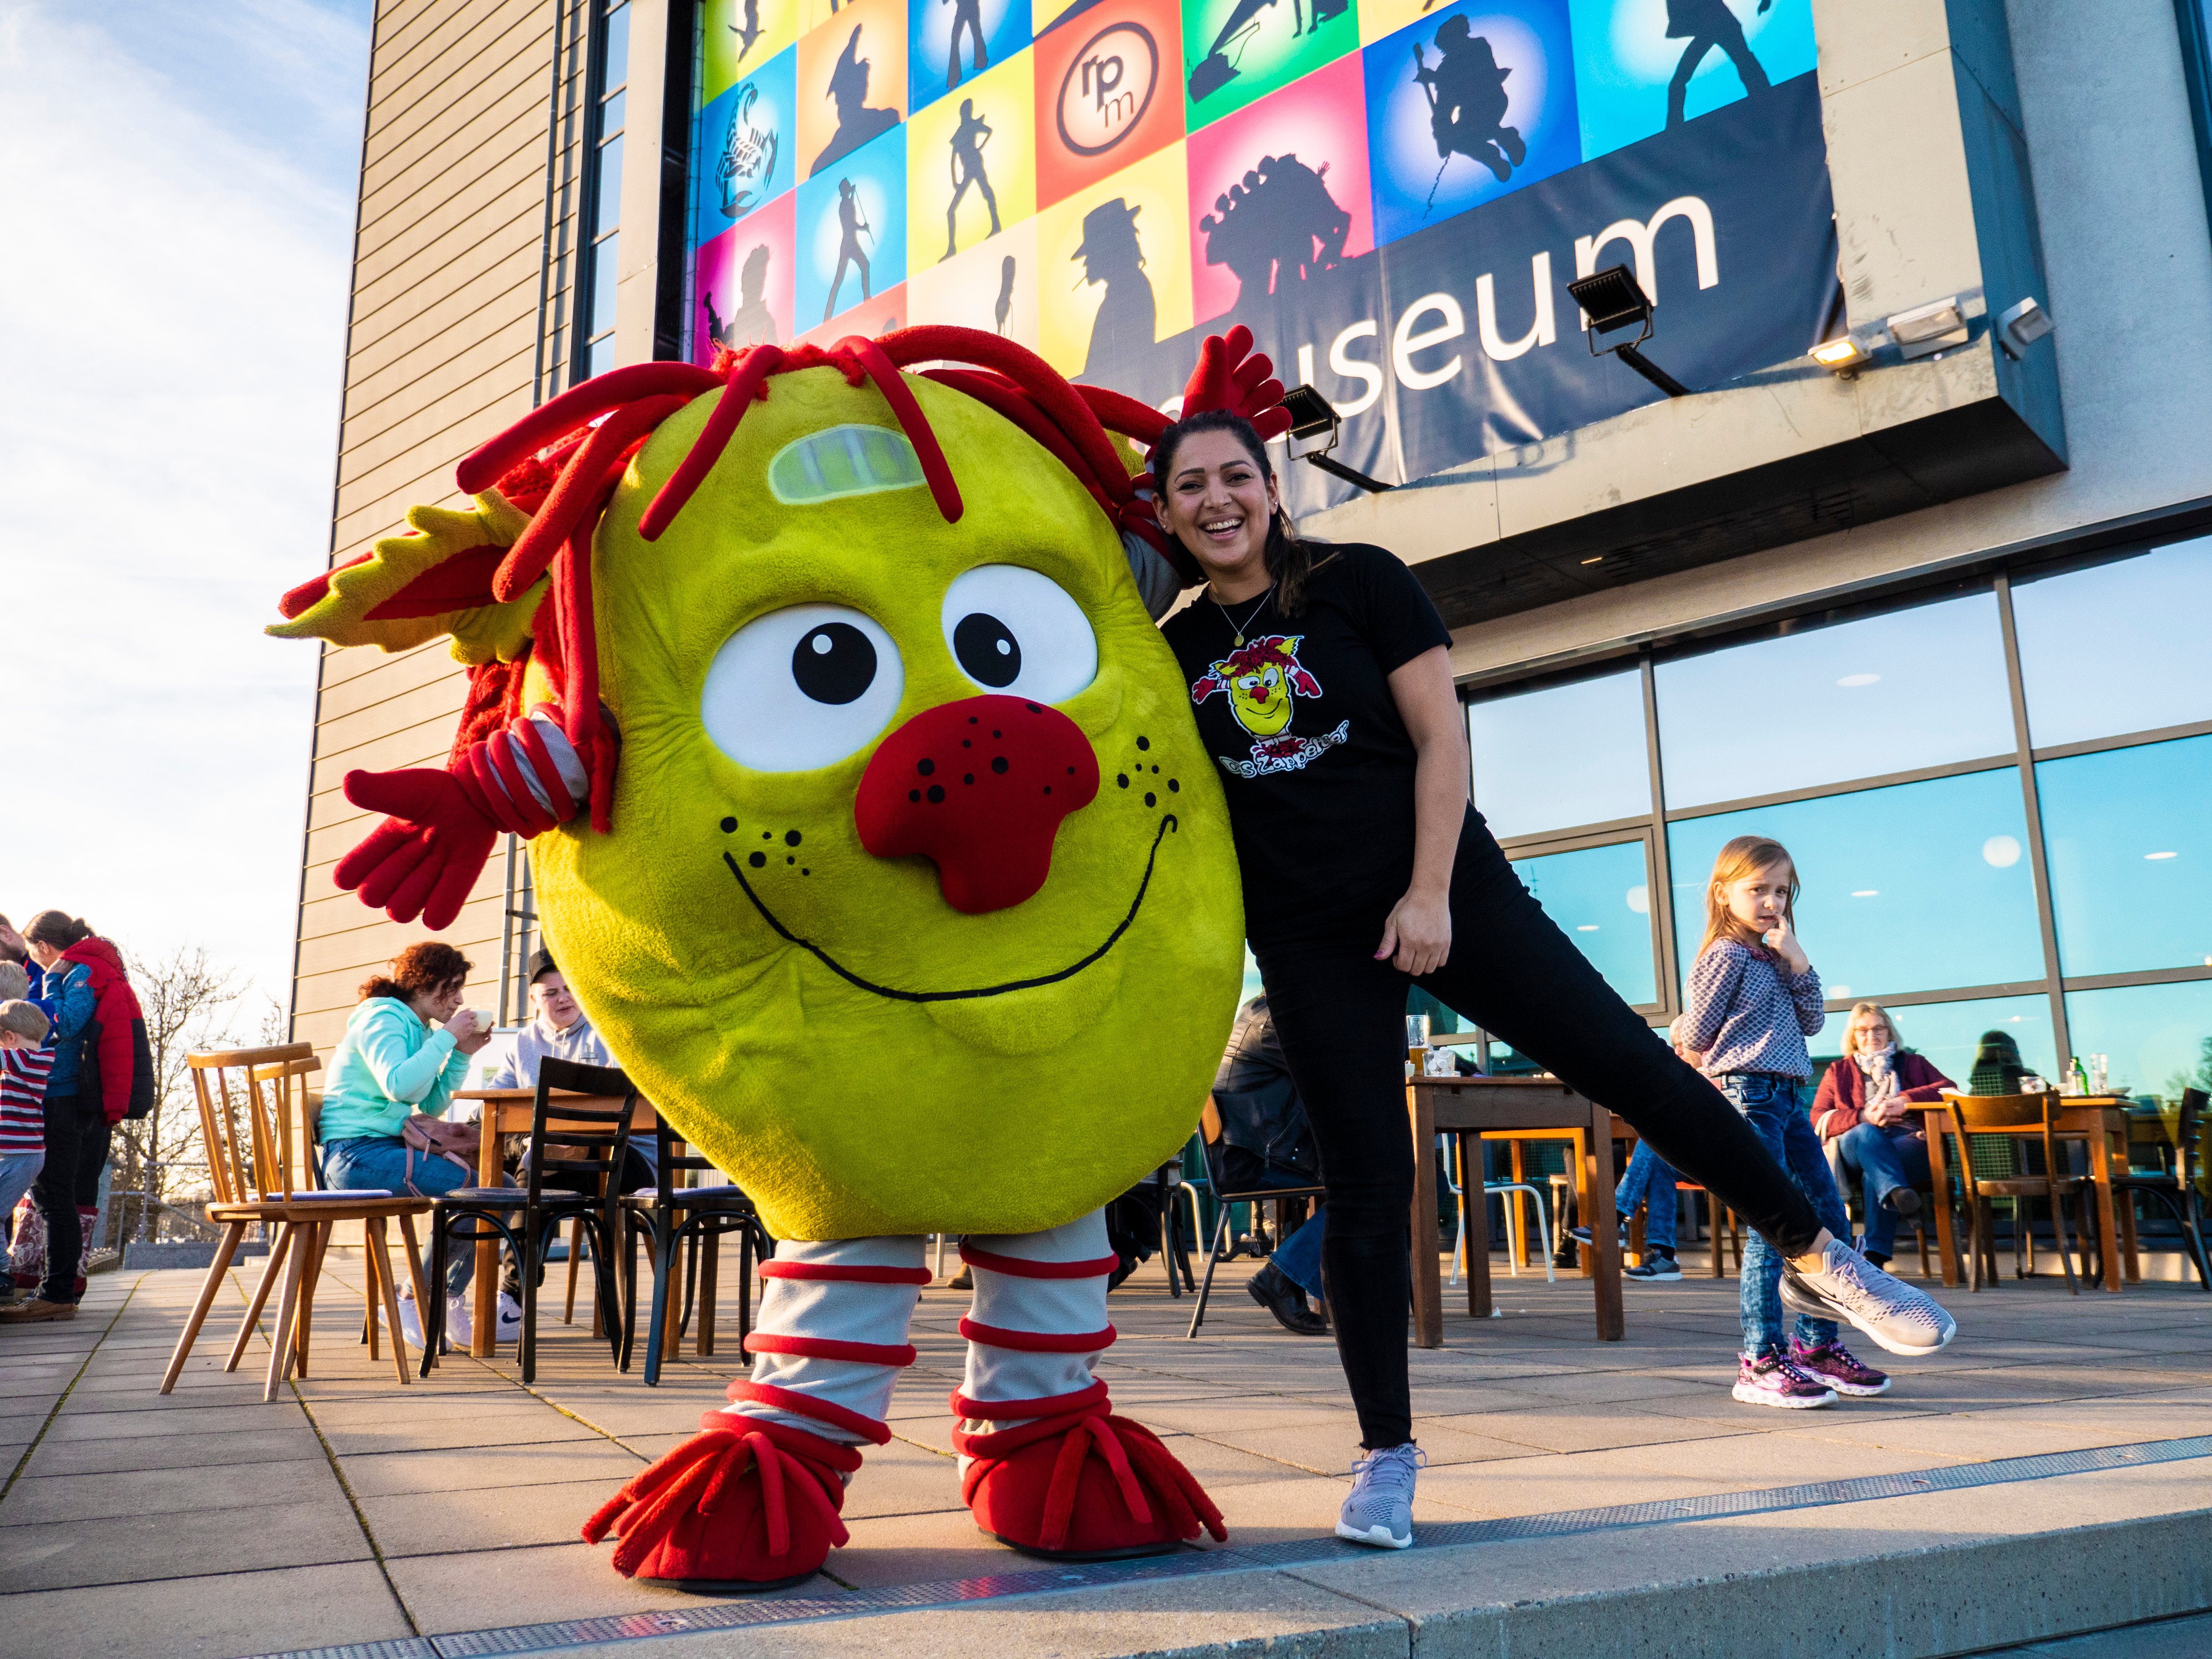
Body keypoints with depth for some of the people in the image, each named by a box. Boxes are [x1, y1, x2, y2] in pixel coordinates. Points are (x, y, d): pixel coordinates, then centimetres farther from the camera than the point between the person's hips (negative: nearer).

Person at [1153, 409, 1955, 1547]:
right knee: (1365, 1187, 1)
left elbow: (1440, 736, -5)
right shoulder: (1171, 652, 5)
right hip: (1308, 941, 1)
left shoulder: (1359, 583, -1)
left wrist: (1431, 893, -12)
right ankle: (1386, 1453, 13)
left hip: (1445, 890, -1)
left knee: (1628, 1063, -4)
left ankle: (1813, 1257, 17)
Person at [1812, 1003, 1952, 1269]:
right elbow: (1818, 1118, 10)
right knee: (1866, 1133, -38)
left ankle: (1875, 1254, -48)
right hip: (1858, 1148, 1)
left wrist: (1903, 1102, -10)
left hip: (1909, 1142, -1)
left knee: (1874, 1174, -36)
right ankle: (1895, 1191, -63)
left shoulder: (1912, 1063, 26)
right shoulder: (1838, 1072, 25)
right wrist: (1863, 1117, -8)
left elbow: (1949, 1088, 6)